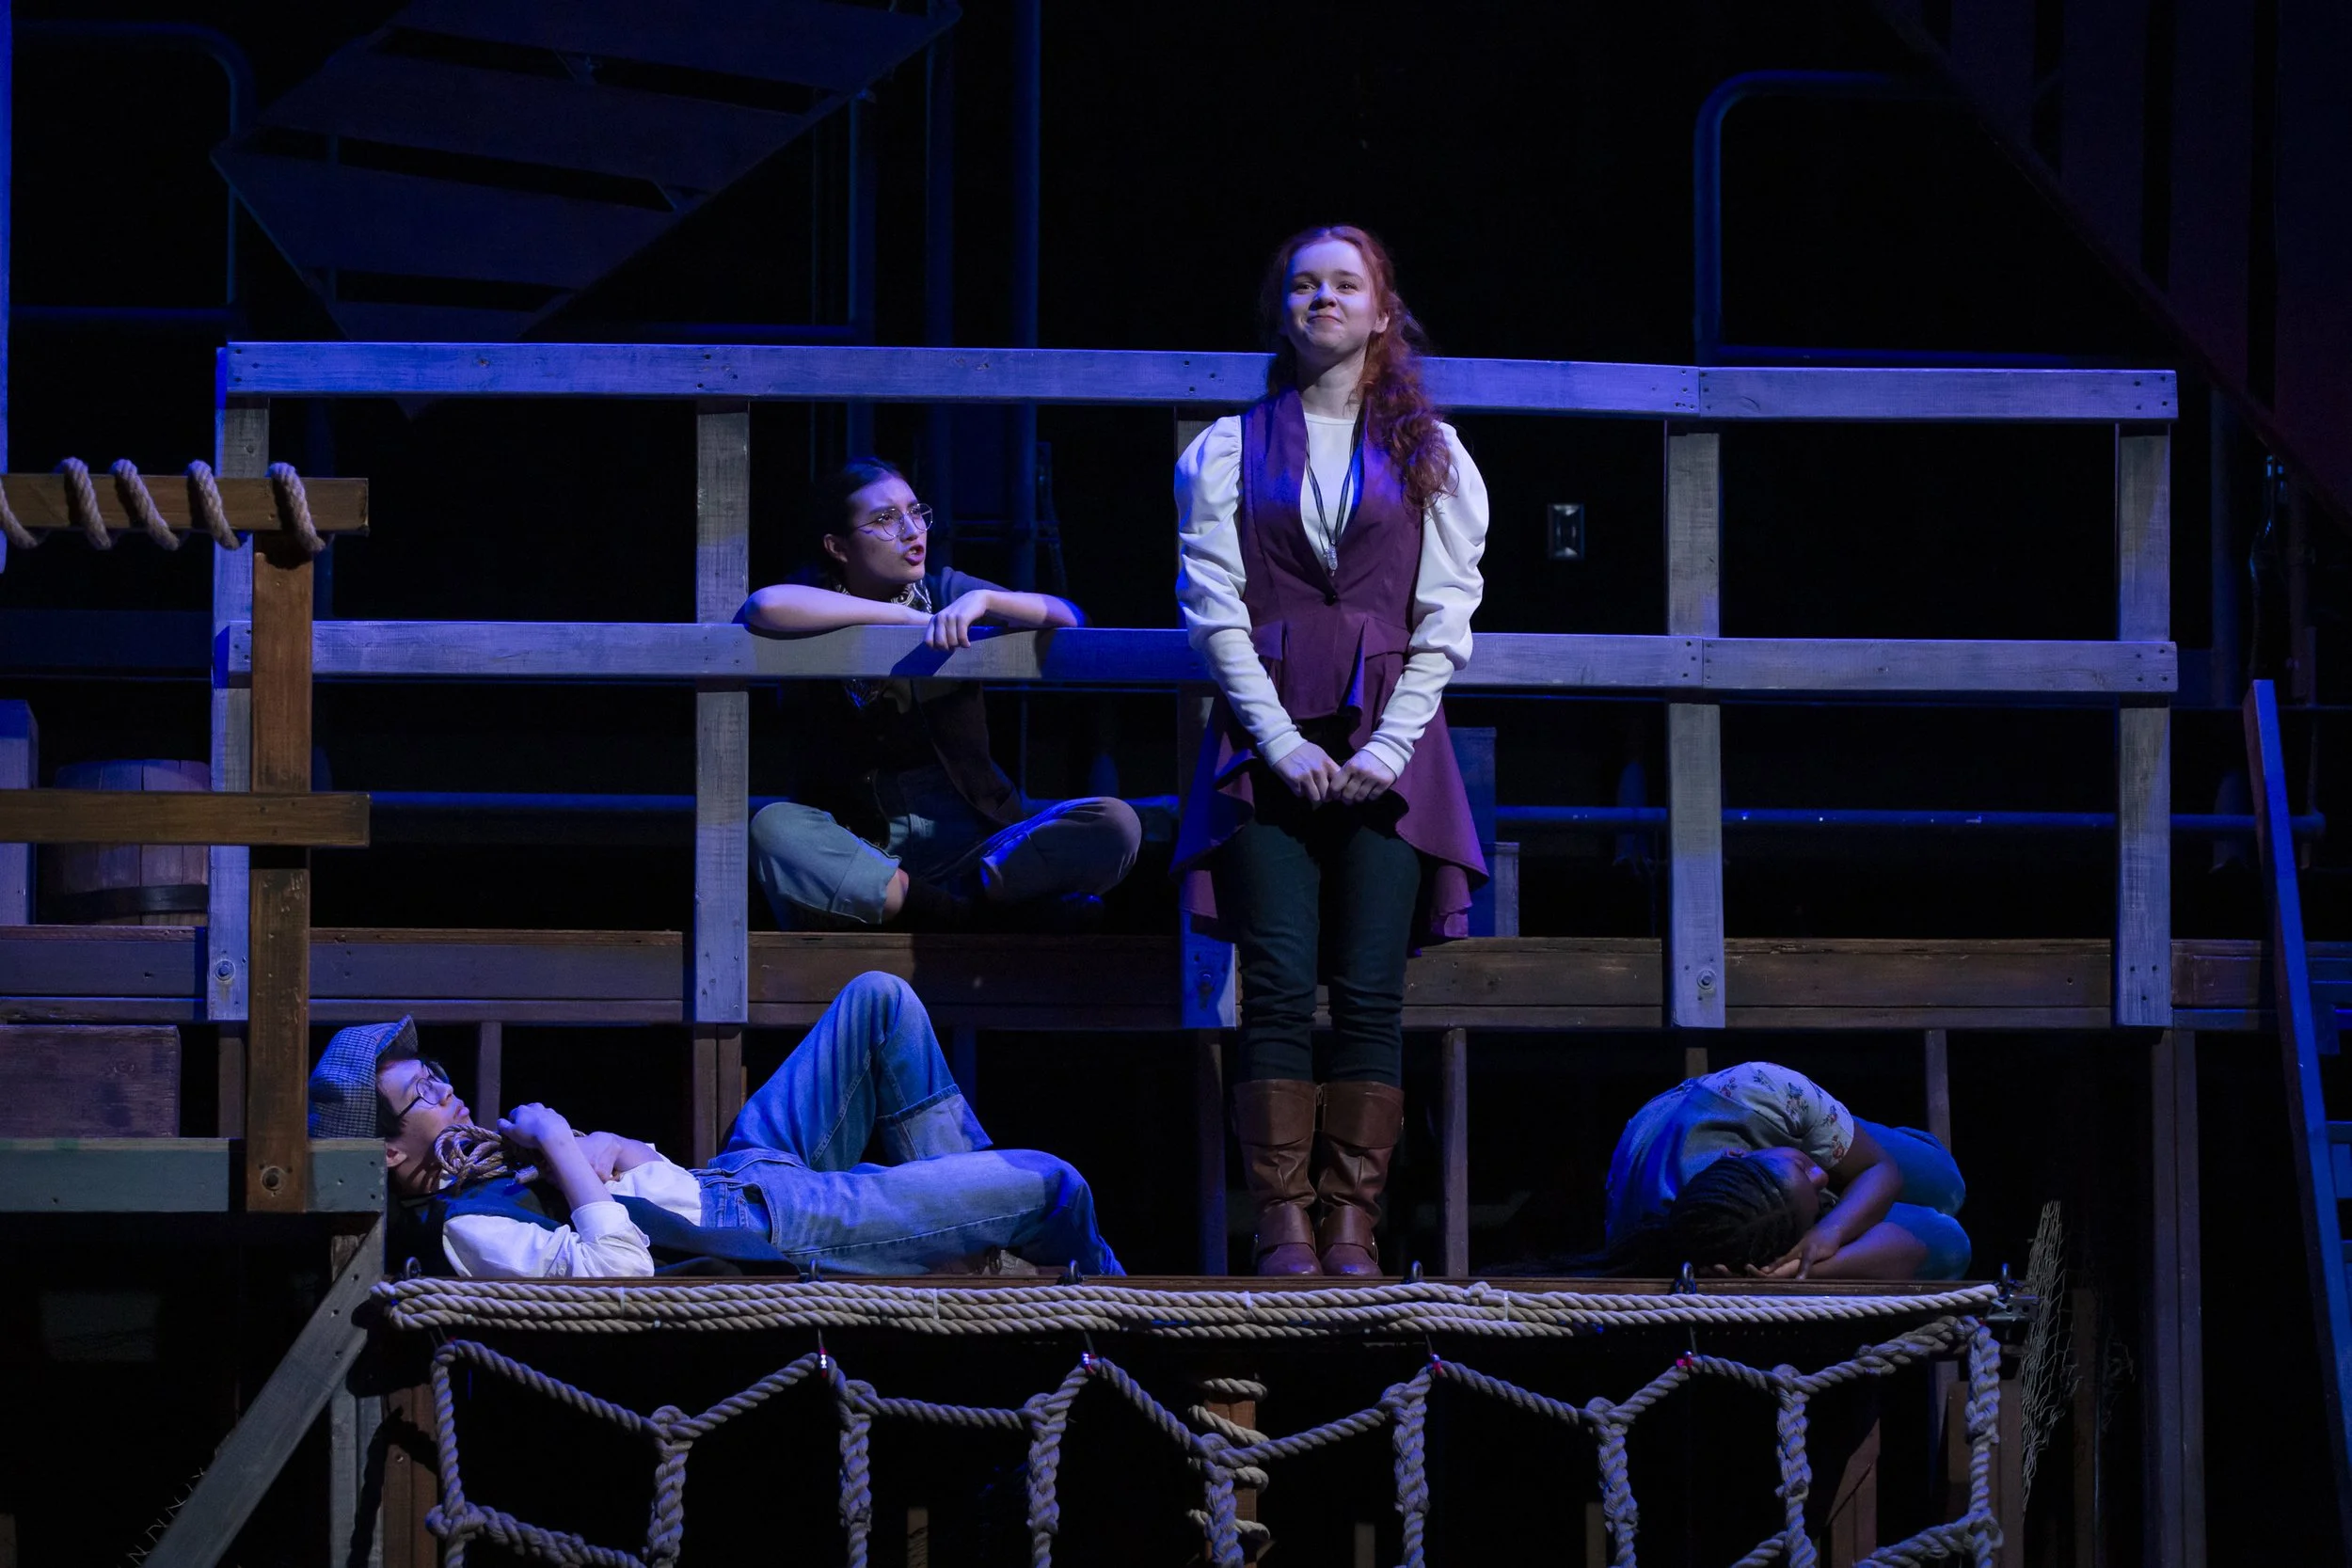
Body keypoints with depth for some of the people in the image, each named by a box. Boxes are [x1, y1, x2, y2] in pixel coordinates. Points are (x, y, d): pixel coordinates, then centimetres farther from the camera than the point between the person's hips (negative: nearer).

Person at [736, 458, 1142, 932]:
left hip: (966, 833, 1)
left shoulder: (945, 590, 10)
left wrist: (982, 601, -21)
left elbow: (1066, 616, -1)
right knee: (773, 828, -37)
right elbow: (766, 607, -25)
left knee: (1115, 824, -22)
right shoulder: (820, 599, 1)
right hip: (858, 845, -1)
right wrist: (907, 618, -18)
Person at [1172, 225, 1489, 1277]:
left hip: (1388, 746, 1)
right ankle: (1284, 1224, -8)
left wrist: (1387, 746, -6)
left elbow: (1446, 619, 7)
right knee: (1279, 989, -9)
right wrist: (1284, 742, -8)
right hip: (1268, 740, -1)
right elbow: (1214, 609, 3)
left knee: (1370, 993, -5)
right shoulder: (1228, 451, 11)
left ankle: (1352, 1223, -4)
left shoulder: (1433, 456, 13)